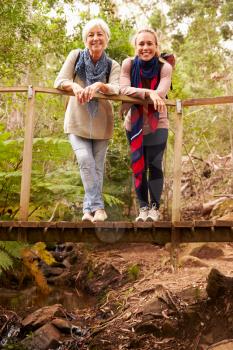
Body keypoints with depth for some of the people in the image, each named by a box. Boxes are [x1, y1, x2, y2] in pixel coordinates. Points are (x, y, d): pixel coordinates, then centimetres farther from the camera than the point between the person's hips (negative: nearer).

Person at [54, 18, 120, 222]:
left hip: (101, 123, 1)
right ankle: (97, 207, -13)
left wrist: (99, 85, -40)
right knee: (85, 160, -18)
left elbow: (116, 89, -19)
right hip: (77, 121, -1)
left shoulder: (112, 66, -2)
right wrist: (74, 86, -33)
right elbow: (59, 81, -10)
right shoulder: (75, 56, -2)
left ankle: (89, 208, 12)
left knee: (97, 166, 2)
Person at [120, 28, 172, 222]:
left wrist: (136, 93, -22)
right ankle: (143, 207, 16)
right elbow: (124, 89, -22)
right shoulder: (129, 64, -8)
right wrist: (148, 93, -33)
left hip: (157, 124, -1)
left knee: (155, 165, -5)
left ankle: (155, 207, 5)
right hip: (134, 124, 2)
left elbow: (160, 94, -25)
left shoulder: (164, 67, -11)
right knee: (138, 167, 6)